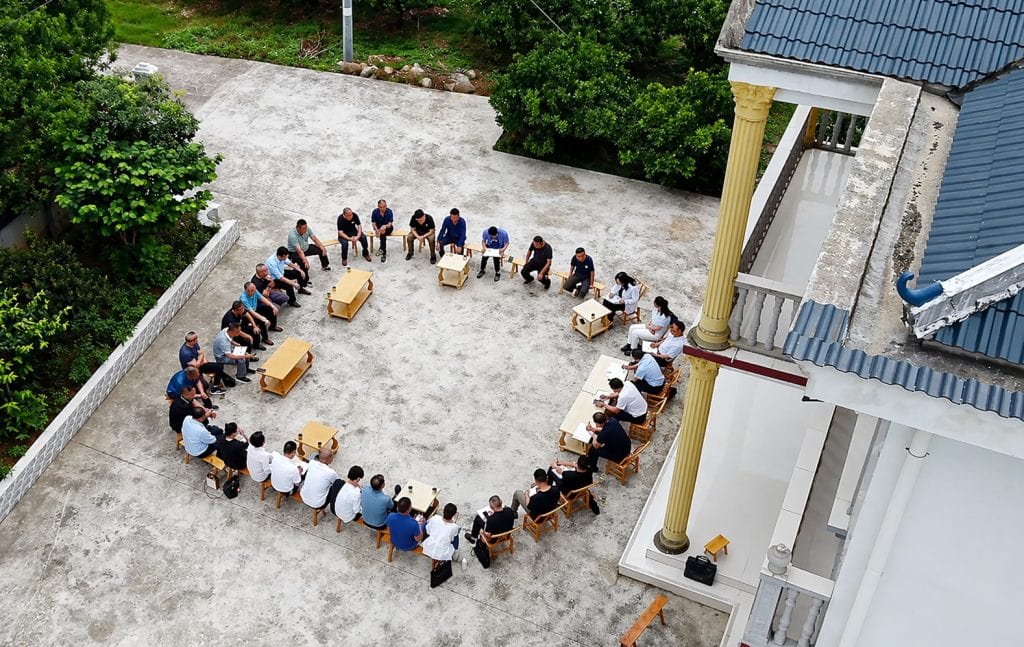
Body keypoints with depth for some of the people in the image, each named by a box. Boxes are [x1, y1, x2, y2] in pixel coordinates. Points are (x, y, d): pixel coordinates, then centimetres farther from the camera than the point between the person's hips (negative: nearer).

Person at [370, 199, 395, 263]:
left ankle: (381, 248, -25)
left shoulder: (389, 212, -14)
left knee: (383, 232, -36)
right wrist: (377, 230, -28)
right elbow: (374, 223, -8)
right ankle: (384, 254, -31)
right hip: (378, 228, 1)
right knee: (383, 235, -34)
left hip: (388, 228, -1)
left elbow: (390, 224, -21)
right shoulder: (375, 212, -10)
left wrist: (385, 226, -44)